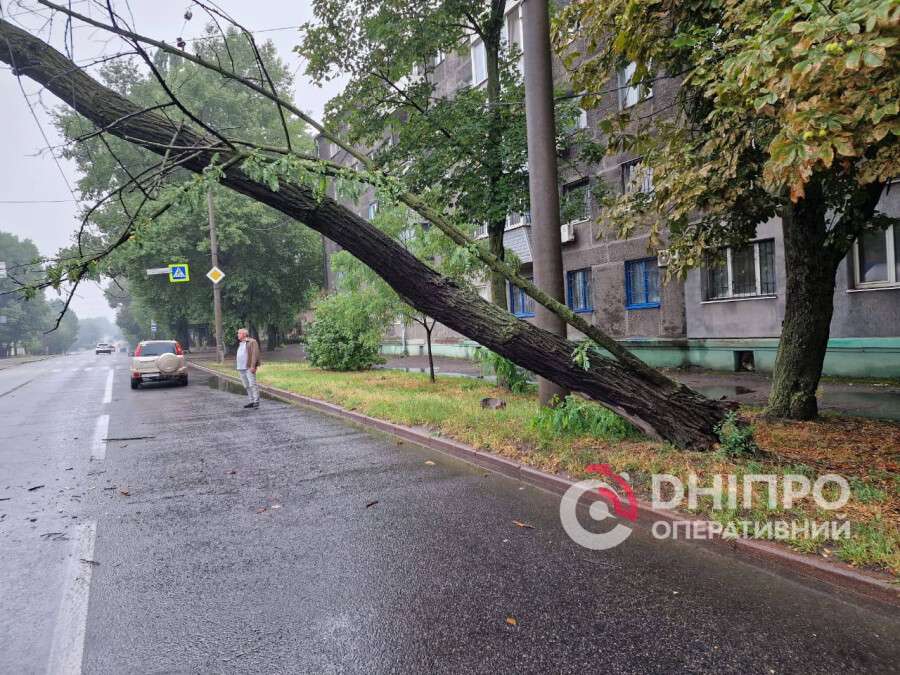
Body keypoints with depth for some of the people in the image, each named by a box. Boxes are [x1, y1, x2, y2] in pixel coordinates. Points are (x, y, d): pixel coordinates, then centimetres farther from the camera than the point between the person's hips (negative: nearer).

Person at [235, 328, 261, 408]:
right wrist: (238, 367, 18)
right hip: (241, 368, 9)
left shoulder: (252, 342, -6)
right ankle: (252, 401, 12)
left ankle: (256, 402, -10)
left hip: (249, 368, -9)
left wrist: (253, 366, -21)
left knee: (252, 384, -11)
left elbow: (255, 354, -14)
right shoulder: (241, 343, 21)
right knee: (247, 386, 8)